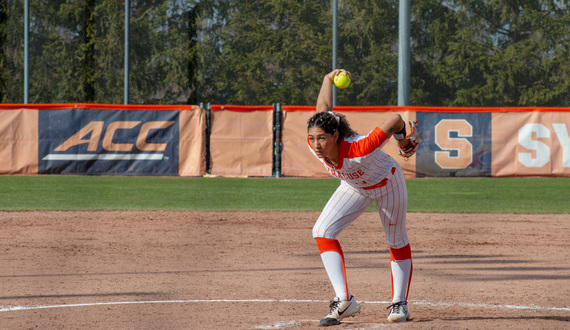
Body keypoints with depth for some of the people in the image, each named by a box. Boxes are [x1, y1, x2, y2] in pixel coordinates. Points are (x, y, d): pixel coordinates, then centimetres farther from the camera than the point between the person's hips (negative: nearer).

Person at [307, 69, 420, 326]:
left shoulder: (359, 149, -47)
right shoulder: (315, 144, -30)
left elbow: (395, 119, -42)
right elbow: (323, 108, -13)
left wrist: (405, 142, -22)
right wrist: (329, 79, 3)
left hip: (387, 184, -5)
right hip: (354, 188, 5)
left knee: (397, 242, 11)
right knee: (322, 232, -13)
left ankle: (399, 303, 30)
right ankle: (344, 301, -15)